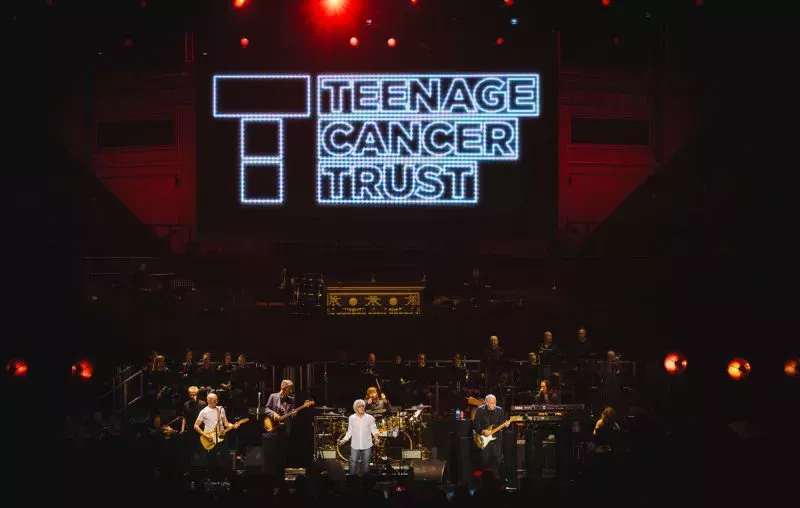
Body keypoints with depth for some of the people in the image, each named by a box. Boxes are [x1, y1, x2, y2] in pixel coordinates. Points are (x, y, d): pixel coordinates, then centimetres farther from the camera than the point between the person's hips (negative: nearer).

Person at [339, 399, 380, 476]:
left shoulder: (370, 418, -3)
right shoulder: (351, 418, 1)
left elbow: (374, 430, 1)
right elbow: (350, 431, 8)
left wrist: (376, 438, -18)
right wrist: (344, 440, -4)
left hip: (367, 446, 0)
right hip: (355, 446, 0)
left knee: (365, 464, 9)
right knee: (353, 464, 2)